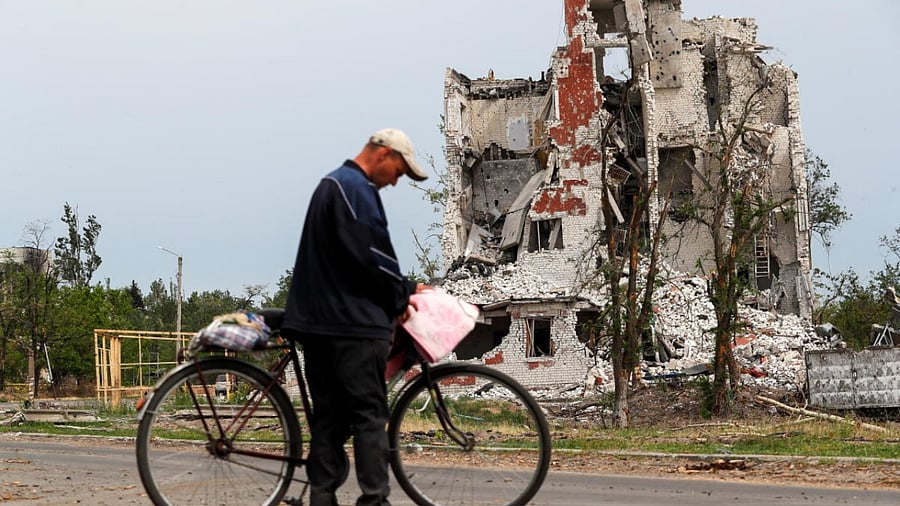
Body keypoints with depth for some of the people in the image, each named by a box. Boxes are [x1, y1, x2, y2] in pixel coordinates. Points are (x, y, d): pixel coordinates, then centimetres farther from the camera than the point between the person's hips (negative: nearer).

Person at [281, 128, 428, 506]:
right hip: (353, 321, -10)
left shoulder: (330, 184, 22)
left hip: (317, 320, 10)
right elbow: (370, 255, -18)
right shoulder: (356, 189, -11)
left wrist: (400, 291, 18)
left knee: (329, 415, 8)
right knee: (370, 415, -7)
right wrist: (405, 292, -2)